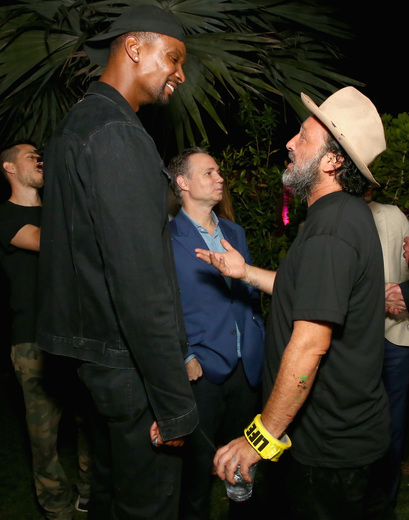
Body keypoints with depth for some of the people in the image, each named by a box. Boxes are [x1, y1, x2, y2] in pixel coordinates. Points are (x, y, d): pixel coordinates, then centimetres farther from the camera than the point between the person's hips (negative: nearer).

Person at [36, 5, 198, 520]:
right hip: (131, 362, -10)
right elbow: (140, 280, -26)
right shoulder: (116, 134, -19)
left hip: (96, 353, 10)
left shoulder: (76, 122, 14)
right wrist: (174, 405, -21)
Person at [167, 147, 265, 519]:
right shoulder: (166, 238, -7)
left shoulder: (235, 232, 12)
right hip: (202, 371, -5)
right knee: (199, 464, 9)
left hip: (248, 367, 6)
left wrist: (258, 345, 9)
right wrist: (186, 358, -14)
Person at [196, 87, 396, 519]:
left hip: (329, 444, -9)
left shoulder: (330, 229, -26)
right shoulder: (347, 213, 7)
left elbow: (309, 344, -29)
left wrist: (262, 437, -23)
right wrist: (246, 272, 13)